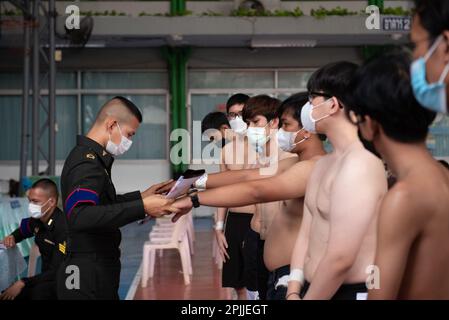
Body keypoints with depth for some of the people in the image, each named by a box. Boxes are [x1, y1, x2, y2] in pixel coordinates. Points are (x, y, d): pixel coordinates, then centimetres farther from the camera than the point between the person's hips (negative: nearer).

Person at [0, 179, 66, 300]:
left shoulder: (63, 227, -25)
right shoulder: (37, 220, 0)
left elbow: (57, 272, -26)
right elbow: (22, 230, 26)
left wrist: (23, 283, -26)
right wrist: (11, 238, 4)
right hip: (46, 277, 8)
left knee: (40, 291, -37)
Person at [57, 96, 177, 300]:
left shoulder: (87, 156, 13)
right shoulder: (88, 162, -18)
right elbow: (80, 216, -34)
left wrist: (140, 197, 15)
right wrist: (141, 207, -34)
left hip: (99, 271, 10)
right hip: (87, 277, -10)